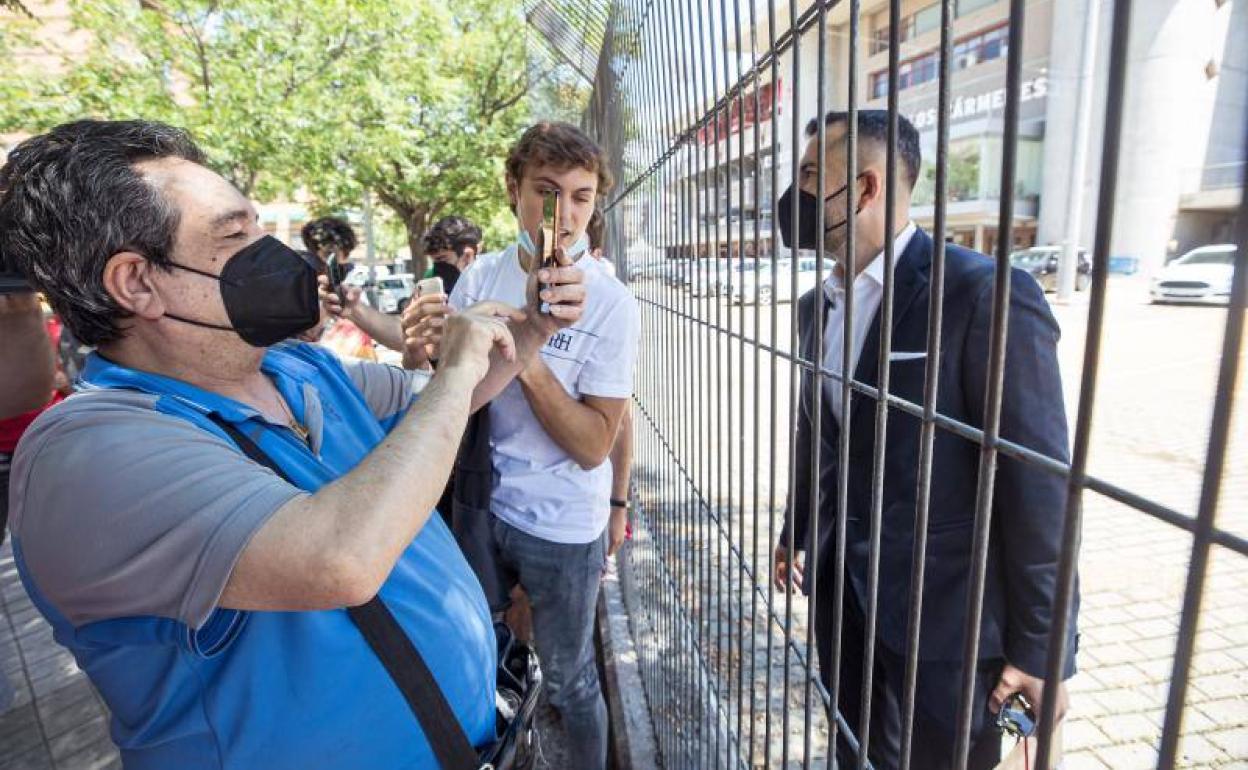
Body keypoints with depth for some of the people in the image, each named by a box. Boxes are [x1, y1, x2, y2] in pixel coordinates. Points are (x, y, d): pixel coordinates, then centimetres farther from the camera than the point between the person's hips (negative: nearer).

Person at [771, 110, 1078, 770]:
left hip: (942, 615, -6)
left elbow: (1038, 482, -17)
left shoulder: (986, 295, -19)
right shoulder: (816, 305, 4)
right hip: (841, 594, 7)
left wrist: (1039, 648, -13)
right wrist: (795, 532, 22)